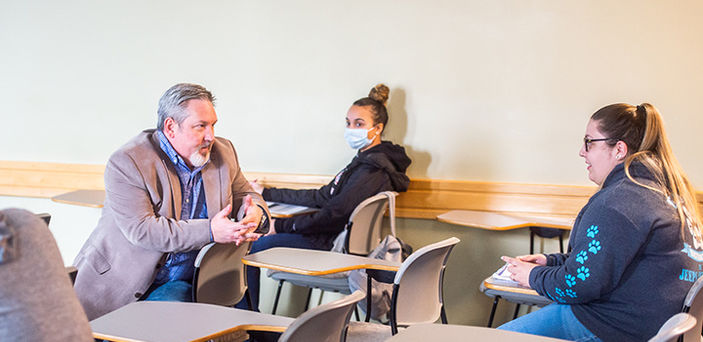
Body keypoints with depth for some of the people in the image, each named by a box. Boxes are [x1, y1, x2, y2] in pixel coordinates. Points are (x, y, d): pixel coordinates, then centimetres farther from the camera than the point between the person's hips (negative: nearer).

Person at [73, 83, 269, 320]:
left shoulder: (223, 153, 4)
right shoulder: (127, 162, -15)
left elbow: (246, 195, 15)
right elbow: (140, 229, -22)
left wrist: (256, 213, -13)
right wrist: (209, 231, -29)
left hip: (177, 283, 3)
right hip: (117, 282, -3)